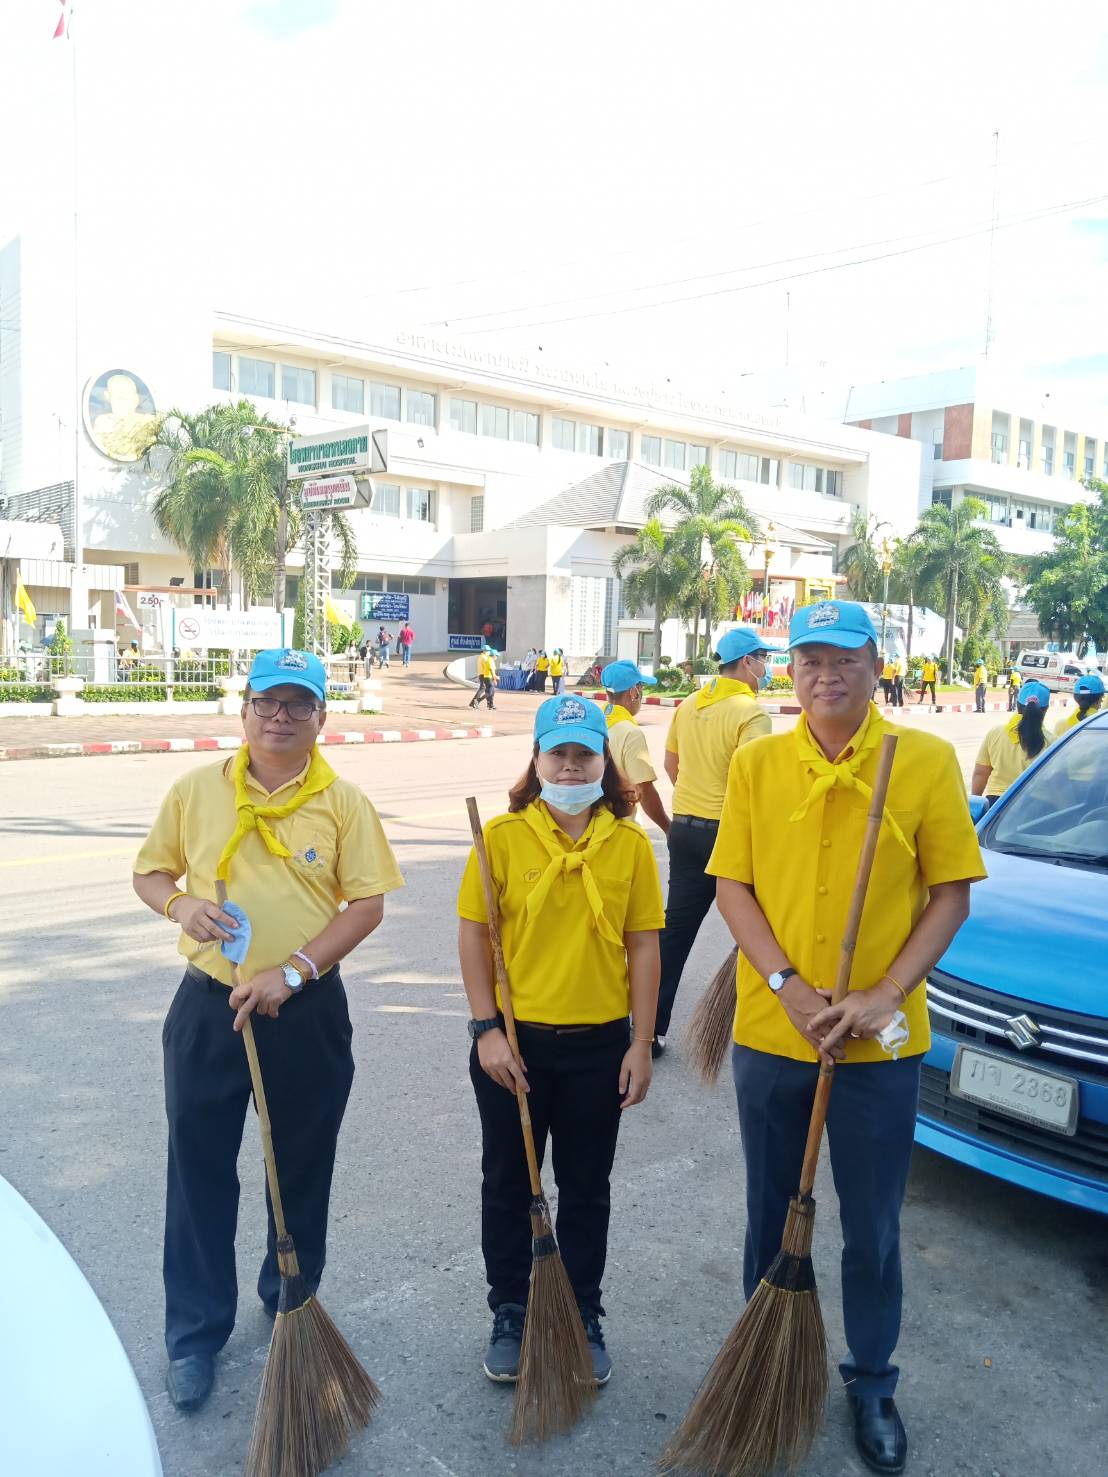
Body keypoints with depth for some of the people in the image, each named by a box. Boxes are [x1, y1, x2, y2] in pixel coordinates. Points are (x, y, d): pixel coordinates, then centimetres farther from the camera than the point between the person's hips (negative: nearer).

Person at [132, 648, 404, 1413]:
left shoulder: (343, 801, -6)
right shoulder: (195, 790, -1)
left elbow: (368, 904, -8)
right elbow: (150, 872, 9)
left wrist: (294, 971, -18)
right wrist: (181, 902, -14)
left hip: (307, 1011, -1)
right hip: (208, 1005, 1)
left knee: (302, 1170, 15)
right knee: (200, 1172, 9)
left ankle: (291, 1304, 39)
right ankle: (195, 1334, 27)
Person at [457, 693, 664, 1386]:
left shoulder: (630, 843, -3)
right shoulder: (503, 836, -7)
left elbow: (643, 947, 0)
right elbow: (474, 935, -4)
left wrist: (641, 1044, -2)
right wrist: (486, 1029, -10)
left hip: (598, 1044, 1)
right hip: (514, 1041, 0)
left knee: (587, 1191, 15)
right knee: (508, 1185, 15)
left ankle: (584, 1320, 34)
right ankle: (510, 1316, 34)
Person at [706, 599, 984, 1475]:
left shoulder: (928, 762, -7)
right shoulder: (756, 765, -2)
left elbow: (951, 895, -5)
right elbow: (732, 887, -2)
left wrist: (884, 996, -15)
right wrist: (787, 985, -15)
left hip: (881, 1041, -1)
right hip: (770, 1032, 2)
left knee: (873, 1229, 14)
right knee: (772, 1216, 19)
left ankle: (873, 1385, 36)